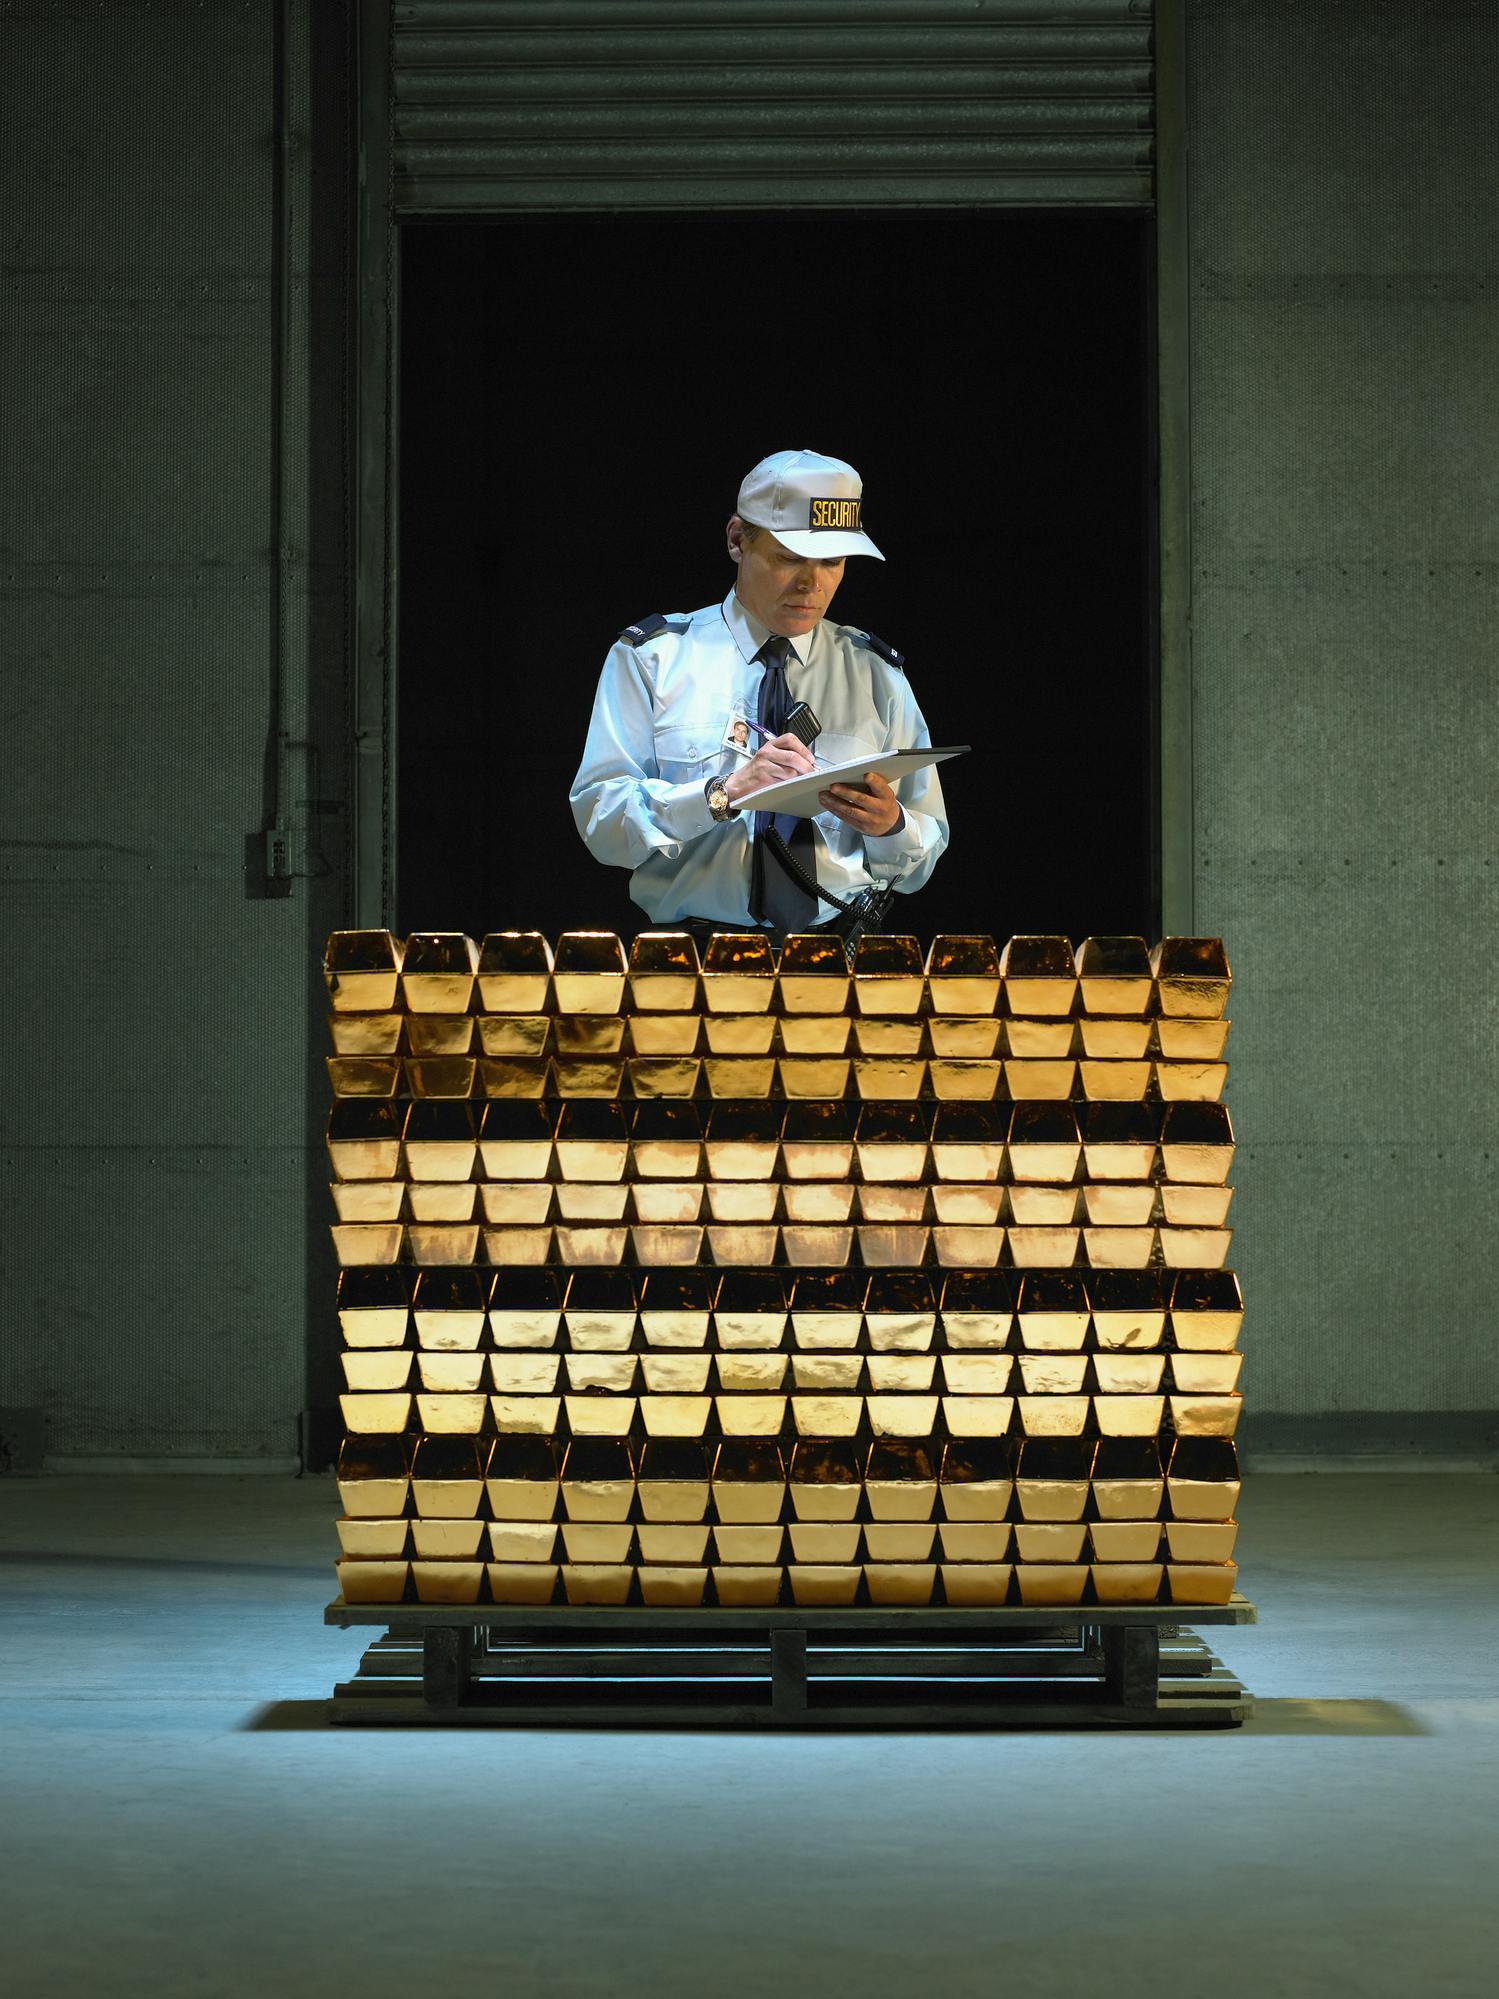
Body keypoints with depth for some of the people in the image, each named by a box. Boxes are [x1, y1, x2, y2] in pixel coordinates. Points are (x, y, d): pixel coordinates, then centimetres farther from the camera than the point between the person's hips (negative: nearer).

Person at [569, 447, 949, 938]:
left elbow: (921, 865, 15)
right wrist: (724, 792, -17)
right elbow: (598, 820, -3)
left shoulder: (875, 672, 15)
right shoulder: (650, 658, 8)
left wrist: (890, 825, -8)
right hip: (692, 951, -2)